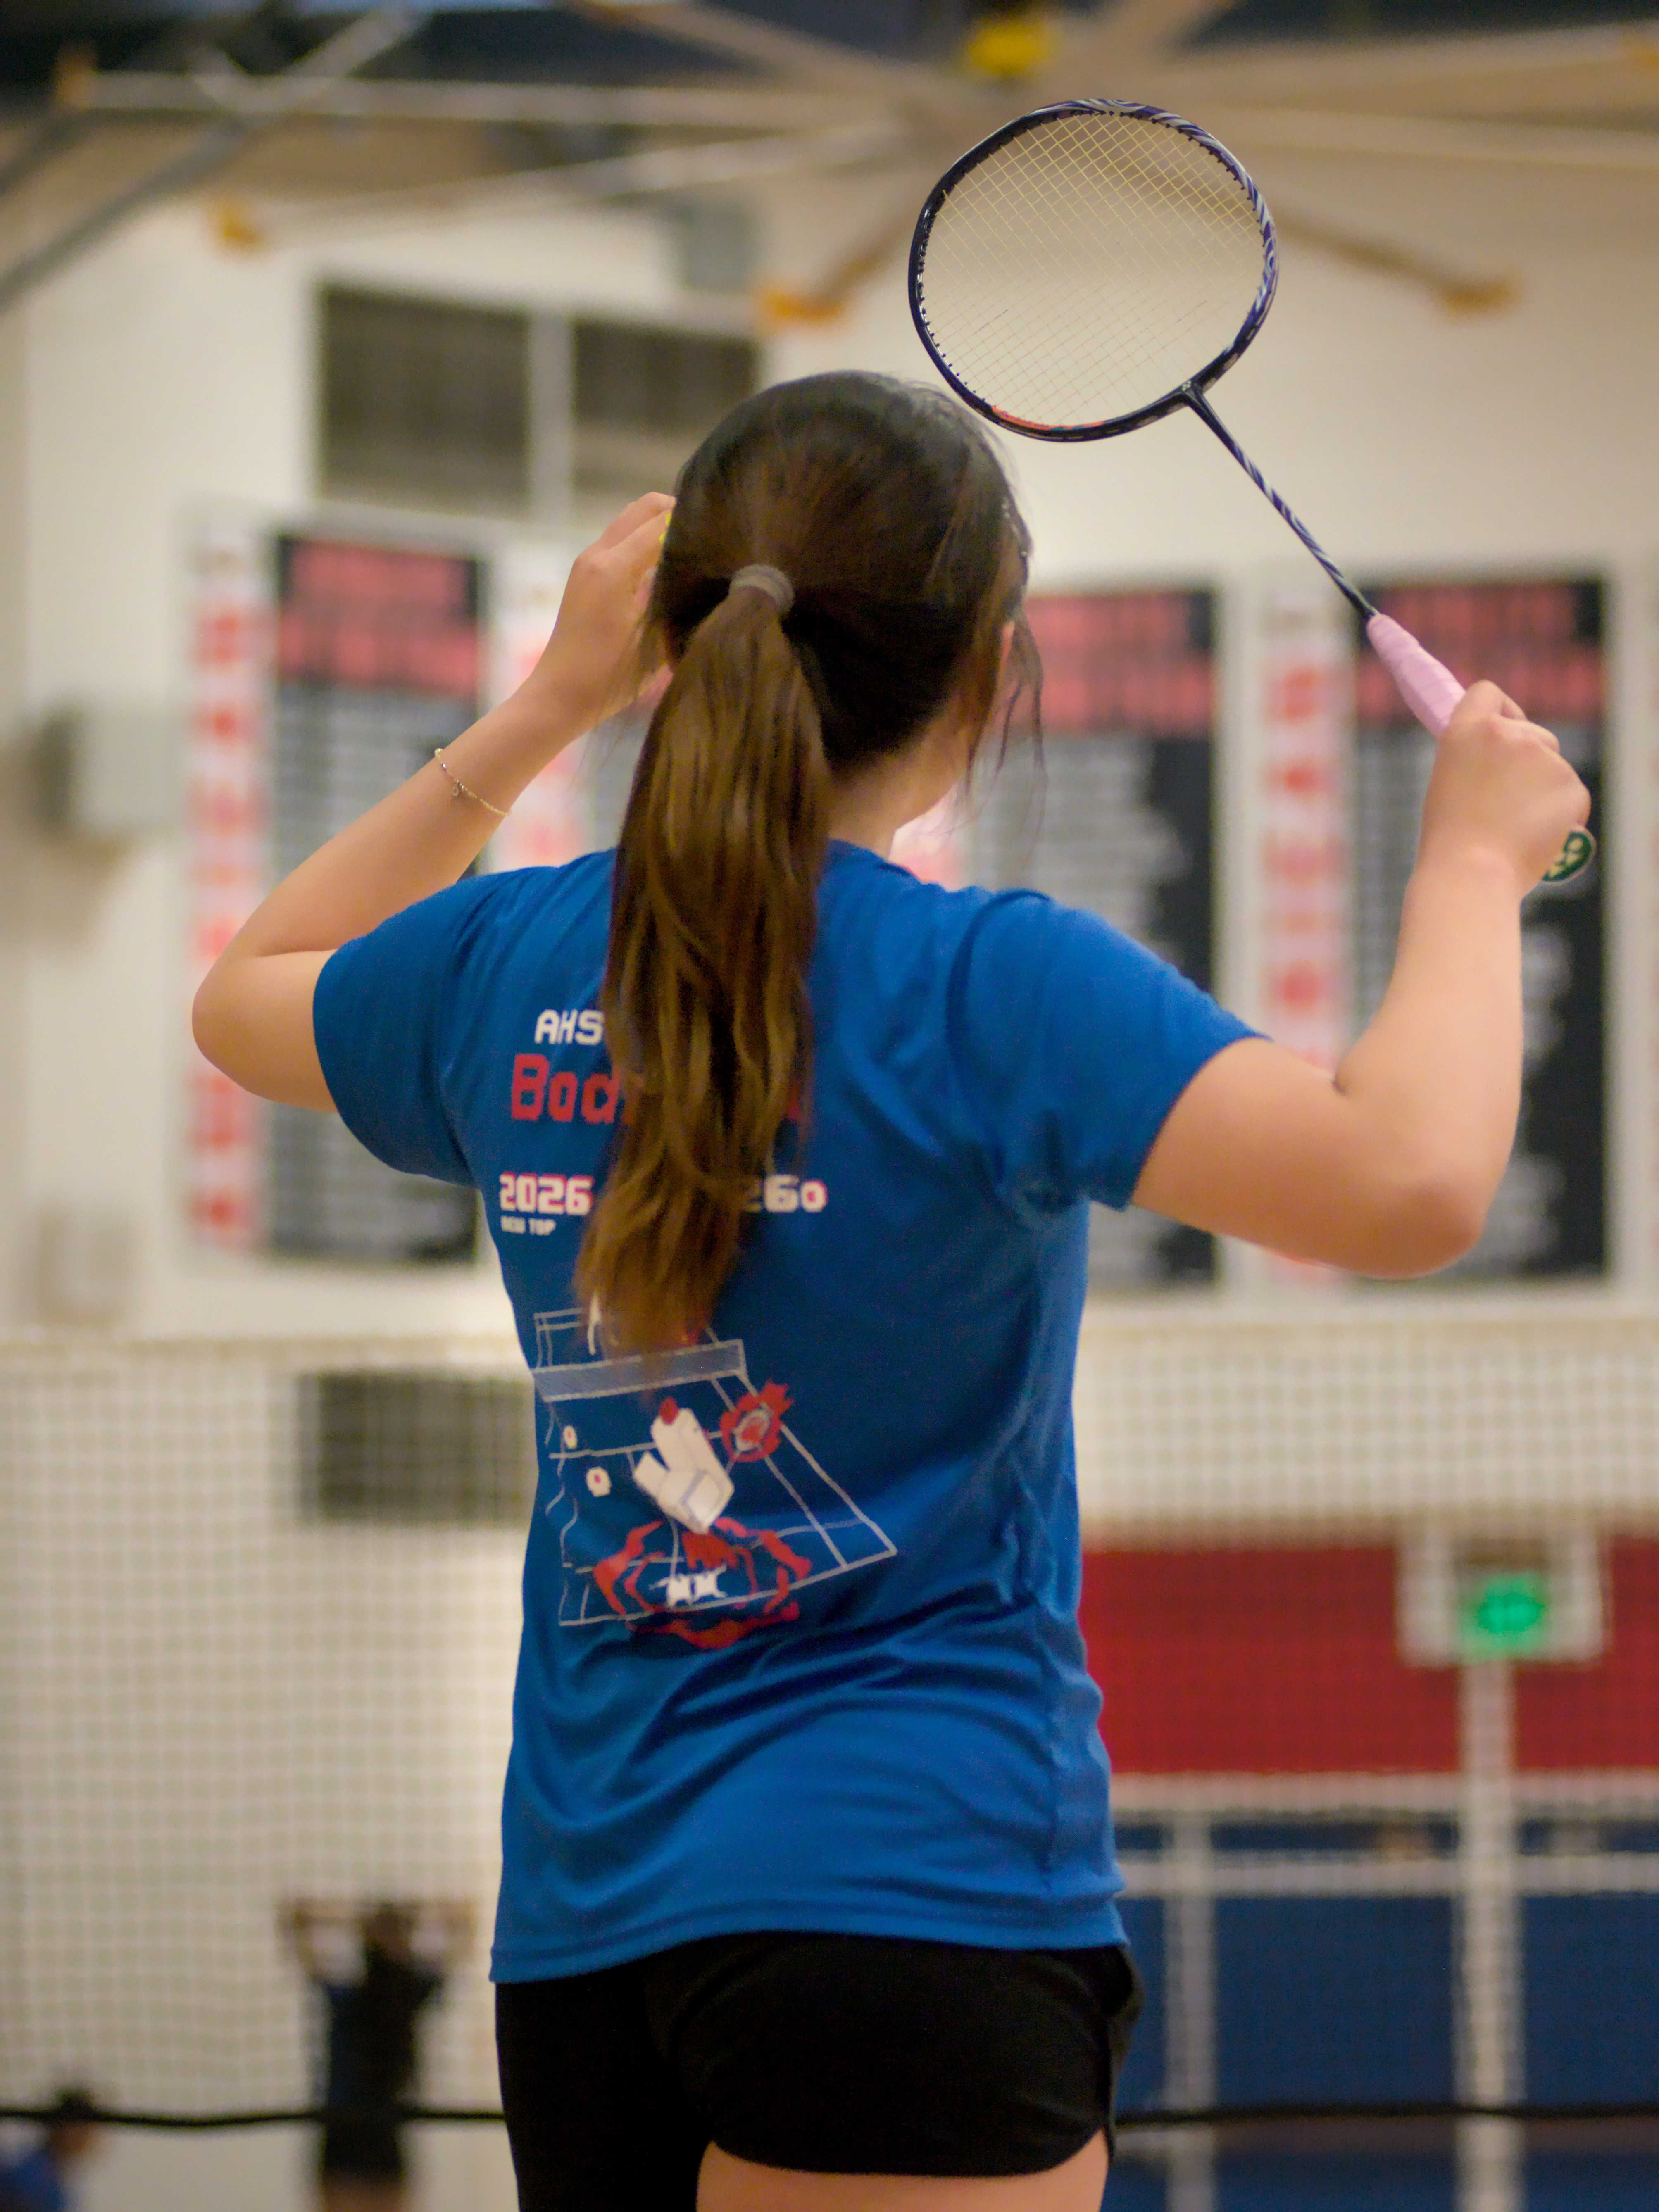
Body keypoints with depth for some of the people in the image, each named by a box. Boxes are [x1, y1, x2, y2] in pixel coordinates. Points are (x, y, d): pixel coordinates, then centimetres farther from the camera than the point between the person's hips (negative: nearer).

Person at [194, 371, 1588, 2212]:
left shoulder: (505, 966, 5)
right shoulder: (984, 986, -14)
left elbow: (244, 999, 29)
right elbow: (1403, 1182, -26)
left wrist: (548, 704, 27)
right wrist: (1473, 857, -10)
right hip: (915, 1897, -7)